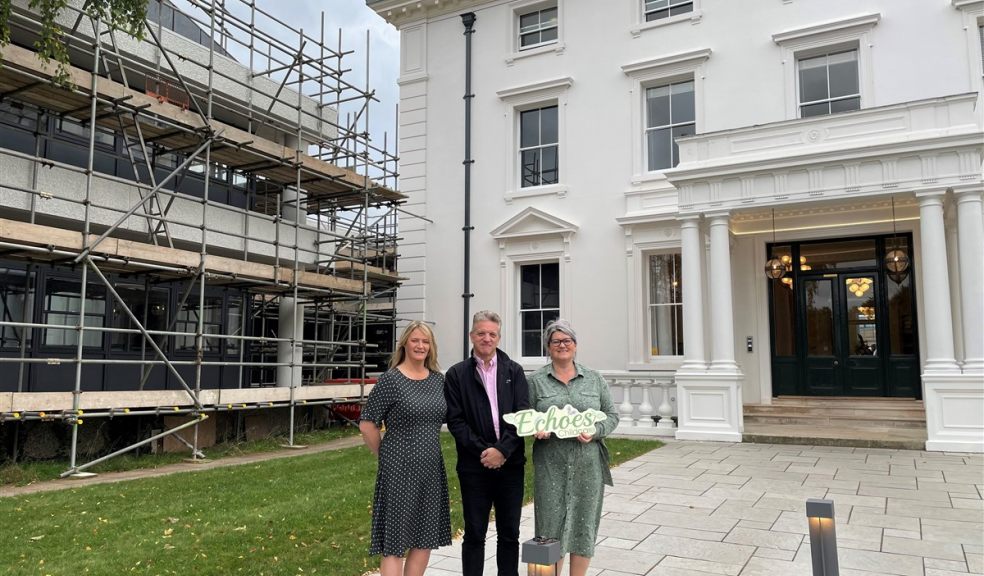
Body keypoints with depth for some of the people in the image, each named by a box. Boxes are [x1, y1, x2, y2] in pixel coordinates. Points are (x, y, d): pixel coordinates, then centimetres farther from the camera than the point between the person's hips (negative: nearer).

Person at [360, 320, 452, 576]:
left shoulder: (438, 379, 6)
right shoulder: (390, 380, -11)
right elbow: (366, 425, -9)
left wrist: (428, 448, 13)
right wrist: (386, 455, -2)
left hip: (431, 469, 6)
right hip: (399, 469, -6)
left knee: (426, 538, 12)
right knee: (395, 540, 0)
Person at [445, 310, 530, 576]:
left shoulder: (514, 371, 6)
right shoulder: (457, 374, 2)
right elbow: (455, 420, -4)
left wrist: (502, 450, -14)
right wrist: (482, 451, -12)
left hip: (510, 463, 2)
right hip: (474, 465, -1)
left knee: (510, 533, 11)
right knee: (474, 534, 8)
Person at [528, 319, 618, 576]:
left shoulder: (594, 379, 7)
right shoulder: (536, 381, 3)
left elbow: (611, 415, 7)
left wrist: (594, 431, -11)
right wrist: (537, 430, -16)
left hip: (588, 464, 1)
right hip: (550, 465, -1)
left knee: (584, 523, 7)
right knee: (552, 524, 3)